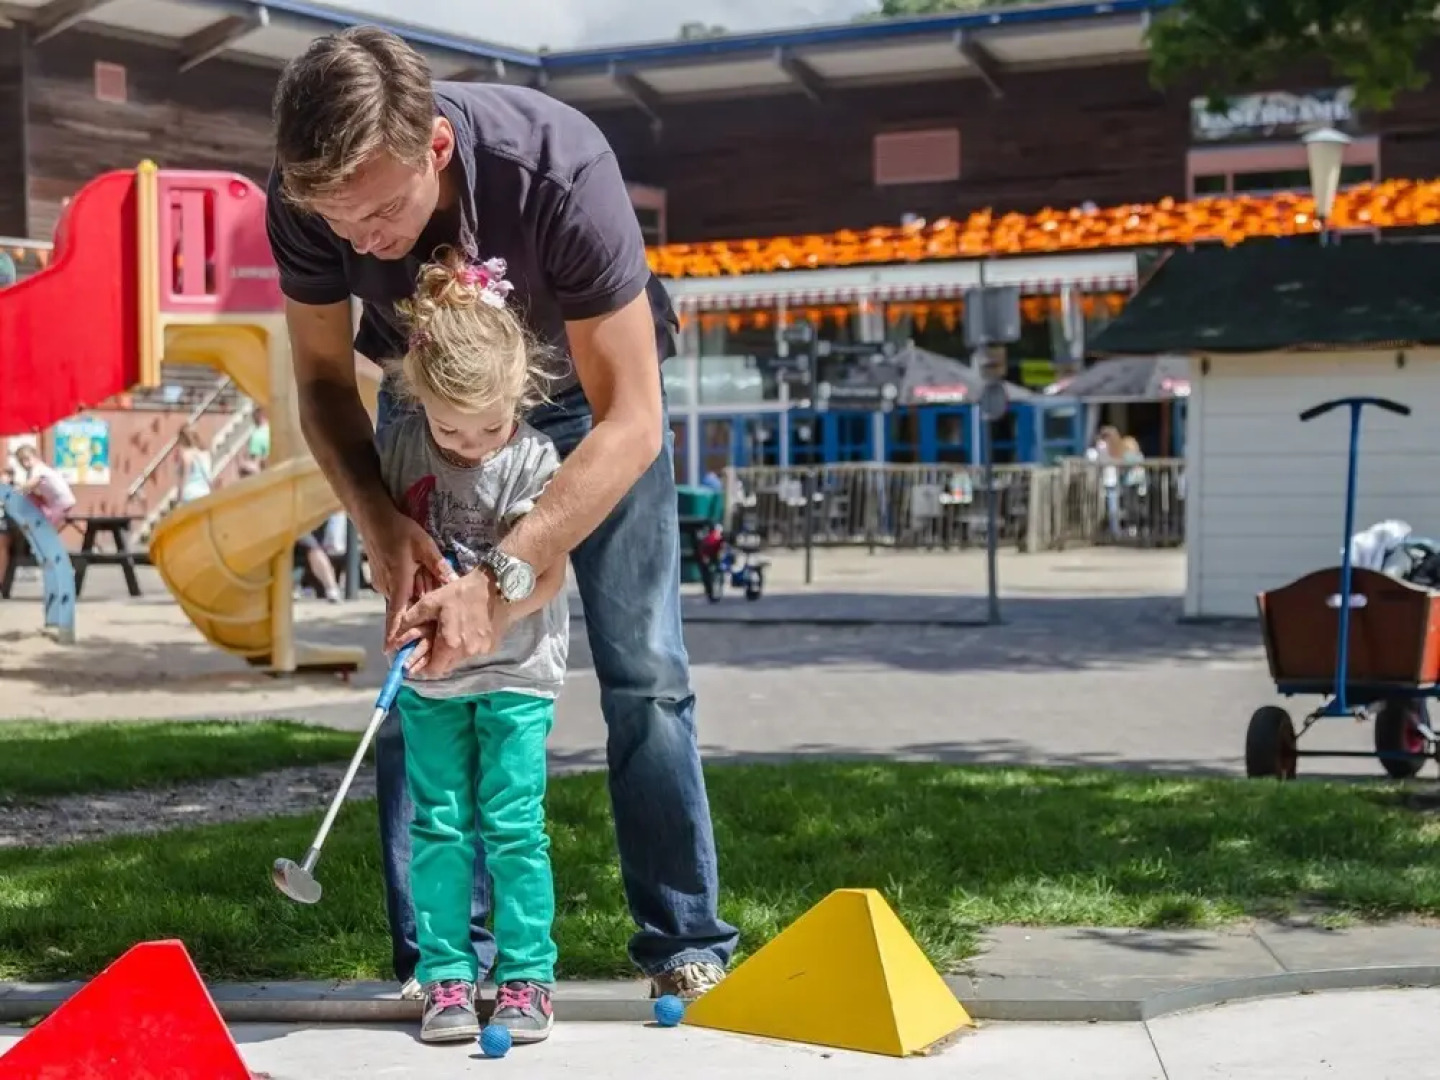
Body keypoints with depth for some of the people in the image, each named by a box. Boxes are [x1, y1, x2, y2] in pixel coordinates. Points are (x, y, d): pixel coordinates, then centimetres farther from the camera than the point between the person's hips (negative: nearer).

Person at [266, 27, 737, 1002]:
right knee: (414, 673, -7)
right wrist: (378, 519, -32)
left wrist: (501, 581, -46)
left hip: (587, 391, -2)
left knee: (643, 669, -5)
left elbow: (629, 422, -37)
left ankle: (687, 946, 6)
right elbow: (324, 380, -13)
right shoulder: (304, 199, -29)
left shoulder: (561, 167, -40)